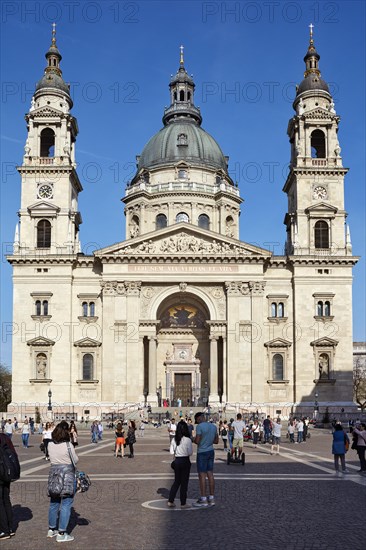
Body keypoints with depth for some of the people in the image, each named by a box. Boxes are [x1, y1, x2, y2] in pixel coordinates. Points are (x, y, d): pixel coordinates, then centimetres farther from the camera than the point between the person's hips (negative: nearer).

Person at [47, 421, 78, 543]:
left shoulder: (50, 445, -2)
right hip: (67, 475, -6)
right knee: (66, 504, 2)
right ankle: (61, 534, 4)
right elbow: (76, 460, -4)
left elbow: (51, 457, 9)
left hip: (54, 473, 6)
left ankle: (51, 529, 30)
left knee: (54, 503, 18)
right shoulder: (68, 446, -16)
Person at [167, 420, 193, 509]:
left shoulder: (174, 439, 0)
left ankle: (170, 501, 14)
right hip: (185, 461, -5)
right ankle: (183, 503, 11)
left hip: (177, 461, 5)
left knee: (176, 481, 17)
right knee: (184, 482, 5)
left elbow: (171, 452, 4)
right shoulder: (187, 440, -14)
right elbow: (190, 452, -11)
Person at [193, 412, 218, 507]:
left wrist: (193, 439, 2)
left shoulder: (200, 427, -15)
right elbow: (216, 441, 14)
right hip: (211, 452, 7)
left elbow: (197, 441, -18)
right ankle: (211, 499, 13)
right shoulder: (213, 426, 8)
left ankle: (203, 500, 0)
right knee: (210, 474, 10)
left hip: (202, 453, -7)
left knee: (202, 475, -2)